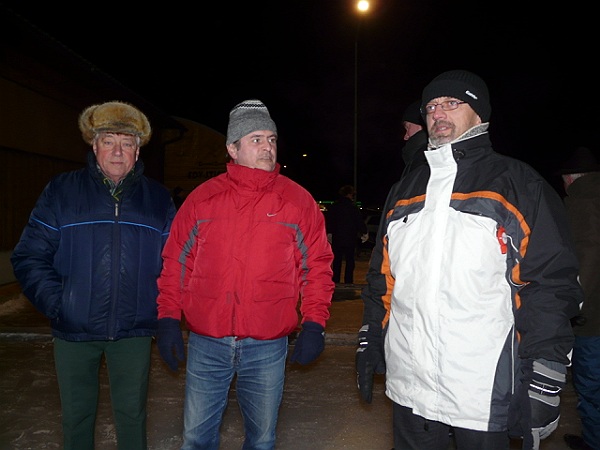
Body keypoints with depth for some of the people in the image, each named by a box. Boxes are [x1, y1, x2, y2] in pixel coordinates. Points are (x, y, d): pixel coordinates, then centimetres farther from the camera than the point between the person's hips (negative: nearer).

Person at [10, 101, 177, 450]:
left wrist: (165, 312, -5)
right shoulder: (62, 192, 1)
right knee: (76, 414, 16)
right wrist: (55, 303, -11)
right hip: (73, 330, 1)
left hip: (134, 331, 0)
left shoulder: (158, 199, 2)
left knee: (132, 413, 13)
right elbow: (30, 256, -2)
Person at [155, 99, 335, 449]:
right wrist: (168, 318, 1)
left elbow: (317, 265, 1)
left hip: (267, 347, 0)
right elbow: (176, 262, 6)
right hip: (206, 344, 1)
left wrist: (314, 323, -6)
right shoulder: (203, 198, 2)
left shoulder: (298, 200, -1)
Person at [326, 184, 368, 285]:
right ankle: (348, 281, 1)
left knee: (337, 261, 9)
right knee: (350, 261, 4)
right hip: (350, 239, -3)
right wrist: (365, 233, 9)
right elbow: (360, 221, -3)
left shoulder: (333, 206, 5)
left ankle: (335, 281, 9)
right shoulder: (353, 207, -7)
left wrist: (329, 233, 18)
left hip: (336, 238, 3)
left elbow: (328, 221, 9)